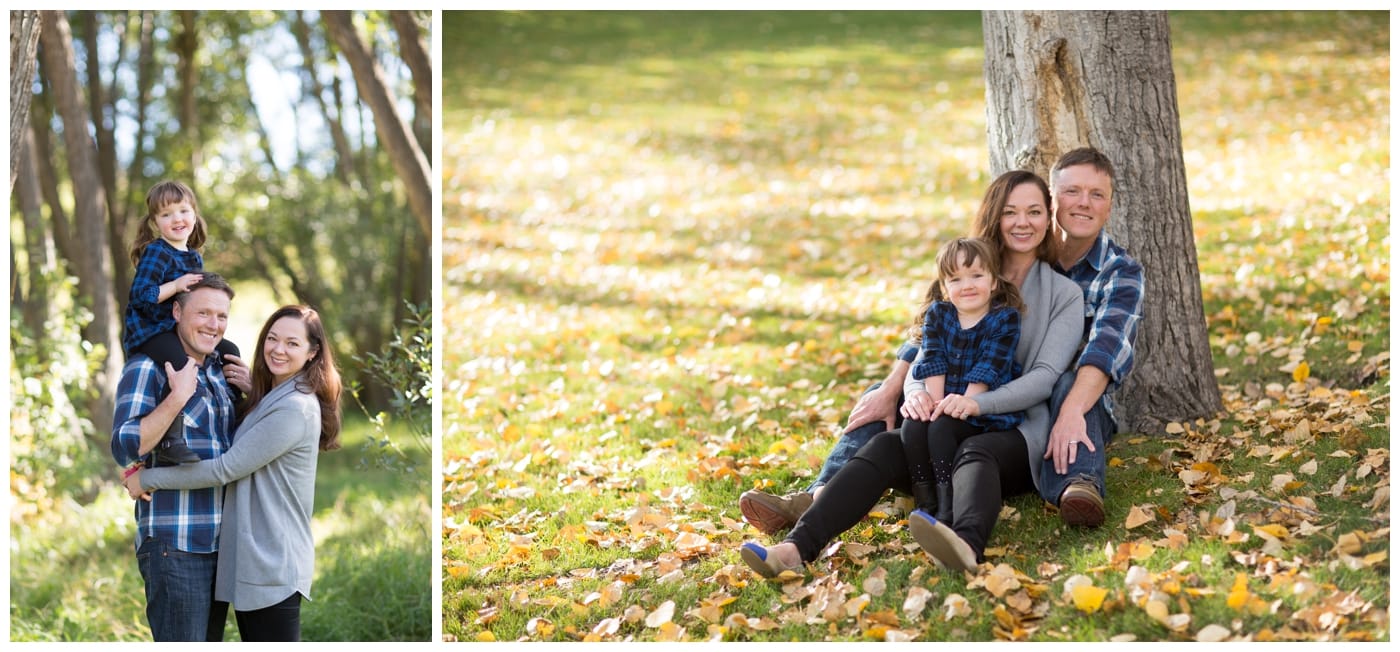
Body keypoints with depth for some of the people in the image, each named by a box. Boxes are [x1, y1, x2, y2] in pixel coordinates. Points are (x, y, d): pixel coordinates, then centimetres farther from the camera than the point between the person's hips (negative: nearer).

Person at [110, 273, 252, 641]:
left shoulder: (219, 374, 15)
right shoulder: (147, 368, -7)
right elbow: (125, 447, -18)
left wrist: (254, 392, 6)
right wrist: (179, 396, -21)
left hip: (220, 541, 8)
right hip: (175, 544, -8)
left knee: (211, 640, 14)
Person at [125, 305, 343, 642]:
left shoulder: (295, 407, -17)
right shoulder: (267, 400, 16)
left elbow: (226, 468, -18)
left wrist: (147, 479, -10)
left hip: (272, 567, -10)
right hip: (251, 562, 10)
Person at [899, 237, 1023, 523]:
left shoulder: (1005, 318, -5)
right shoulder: (937, 314, 7)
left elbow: (988, 367, -14)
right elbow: (932, 362, -1)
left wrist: (967, 401, -25)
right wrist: (936, 401, -14)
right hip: (943, 402, 5)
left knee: (941, 428, -29)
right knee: (912, 426, -23)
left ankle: (947, 507, -27)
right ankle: (925, 504, -16)